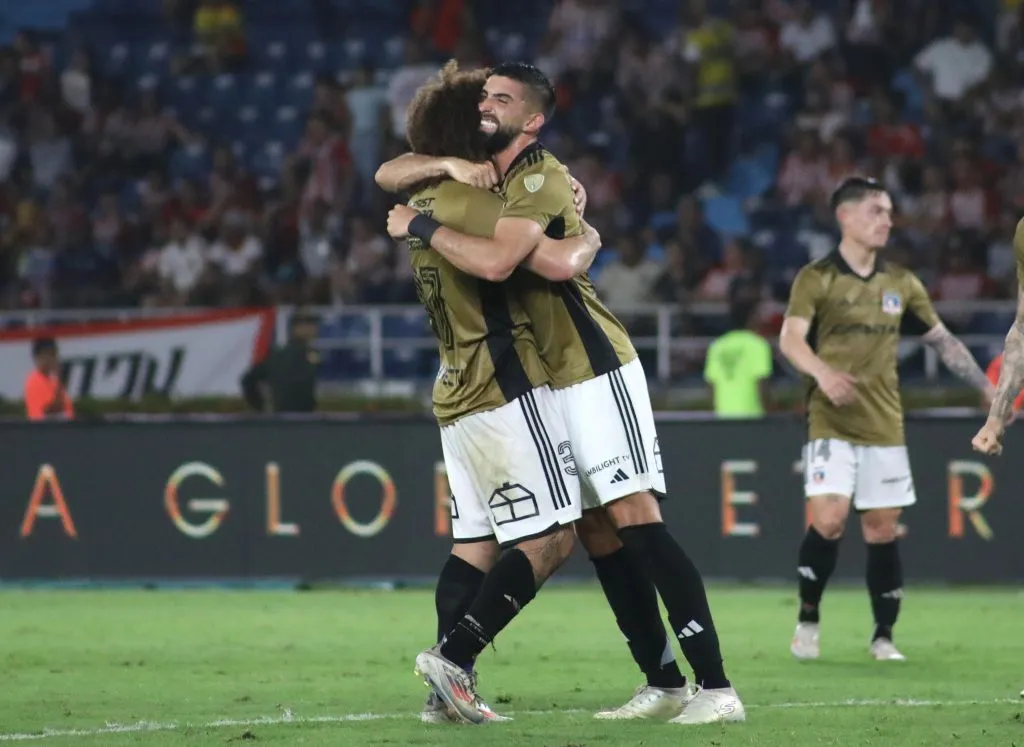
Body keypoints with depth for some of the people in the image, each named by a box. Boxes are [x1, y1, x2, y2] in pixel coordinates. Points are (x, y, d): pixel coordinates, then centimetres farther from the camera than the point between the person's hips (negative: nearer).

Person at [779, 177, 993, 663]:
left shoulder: (901, 284, 10)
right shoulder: (816, 279, -3)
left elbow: (943, 340, 19)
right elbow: (790, 338, -16)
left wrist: (988, 387, 13)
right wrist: (822, 371, -35)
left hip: (885, 426, 4)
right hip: (832, 424, -4)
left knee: (882, 530, 3)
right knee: (828, 520, -16)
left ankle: (883, 636, 14)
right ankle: (808, 619, 3)